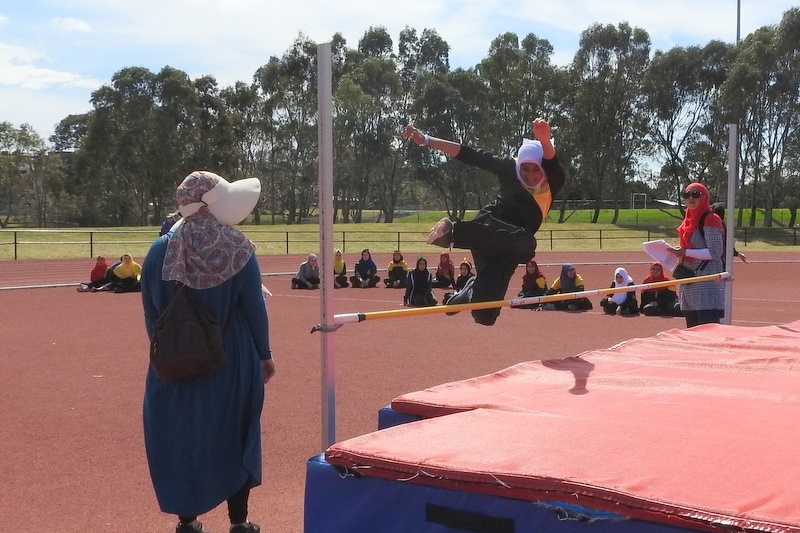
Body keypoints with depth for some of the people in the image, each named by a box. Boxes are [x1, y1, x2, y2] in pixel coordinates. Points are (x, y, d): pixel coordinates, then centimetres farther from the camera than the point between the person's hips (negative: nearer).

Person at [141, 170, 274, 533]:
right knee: (235, 436, 12)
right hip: (232, 362, -1)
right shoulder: (238, 250, -10)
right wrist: (264, 354, 5)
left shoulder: (160, 251, -5)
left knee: (180, 436, 13)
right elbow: (255, 307, -7)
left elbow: (151, 313, 1)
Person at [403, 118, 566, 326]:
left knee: (485, 315, -8)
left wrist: (544, 140, -53)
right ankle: (454, 231, -27)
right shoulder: (510, 168, -3)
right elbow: (471, 156, 0)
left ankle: (469, 293, 28)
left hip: (506, 248, 3)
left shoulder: (552, 182, -5)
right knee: (524, 244, -40)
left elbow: (552, 163, -28)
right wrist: (426, 140, -1)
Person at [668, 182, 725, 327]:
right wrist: (678, 253, 4)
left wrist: (685, 252, -18)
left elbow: (715, 252, -17)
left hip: (707, 285, -9)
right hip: (689, 286, 9)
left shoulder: (710, 219, -9)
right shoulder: (689, 220, 16)